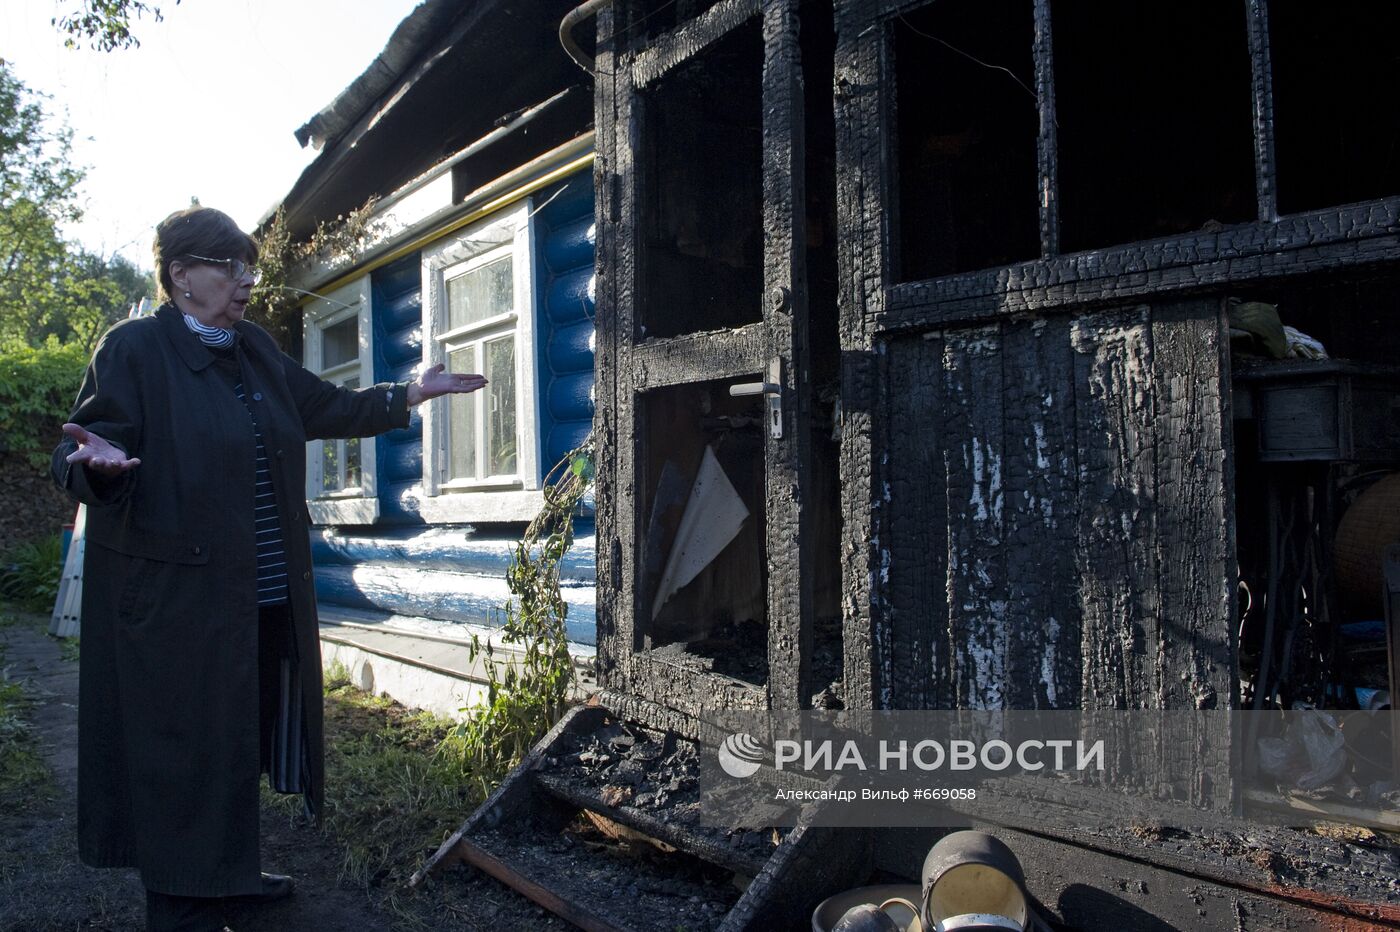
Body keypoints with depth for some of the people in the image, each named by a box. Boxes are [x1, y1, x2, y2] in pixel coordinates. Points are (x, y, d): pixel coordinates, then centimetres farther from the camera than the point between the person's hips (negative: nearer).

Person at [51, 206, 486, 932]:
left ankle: (226, 867, 34)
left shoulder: (256, 350, 13)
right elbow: (78, 453, -11)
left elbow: (326, 408, 23)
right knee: (182, 742, 1)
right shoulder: (133, 348, -8)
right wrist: (99, 461, -34)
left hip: (265, 599, 8)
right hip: (176, 598, -7)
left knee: (244, 735, 16)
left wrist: (410, 395, 20)